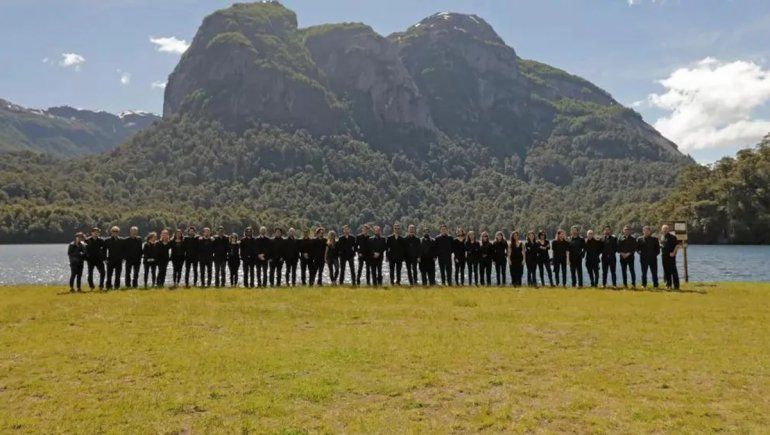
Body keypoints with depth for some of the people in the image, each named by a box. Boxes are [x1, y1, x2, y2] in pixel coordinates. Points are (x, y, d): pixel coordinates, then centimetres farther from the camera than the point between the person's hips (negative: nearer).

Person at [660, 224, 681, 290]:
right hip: (664, 256, 7)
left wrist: (673, 252, -18)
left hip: (671, 256, -7)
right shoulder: (662, 237, 14)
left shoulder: (672, 236, -9)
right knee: (666, 271, 11)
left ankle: (676, 286, -1)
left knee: (673, 271, -5)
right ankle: (668, 285, 19)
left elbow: (677, 245, -14)